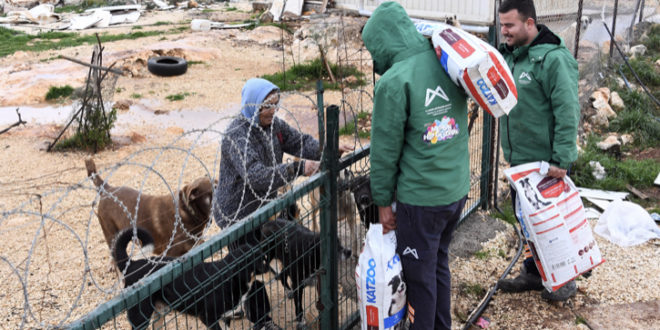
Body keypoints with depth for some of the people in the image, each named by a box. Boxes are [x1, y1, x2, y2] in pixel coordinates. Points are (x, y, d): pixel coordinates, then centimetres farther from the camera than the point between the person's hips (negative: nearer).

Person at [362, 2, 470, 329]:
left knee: (420, 275, 9)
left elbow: (385, 149, -11)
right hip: (458, 190, 7)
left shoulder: (394, 81, -17)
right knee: (439, 263, 23)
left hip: (420, 198, -7)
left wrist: (382, 201, -3)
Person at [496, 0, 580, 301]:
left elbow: (568, 113, -21)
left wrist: (562, 160, -22)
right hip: (518, 159, 8)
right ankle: (533, 273, 35)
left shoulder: (552, 58, -18)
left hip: (546, 161, -8)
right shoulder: (507, 56, 6)